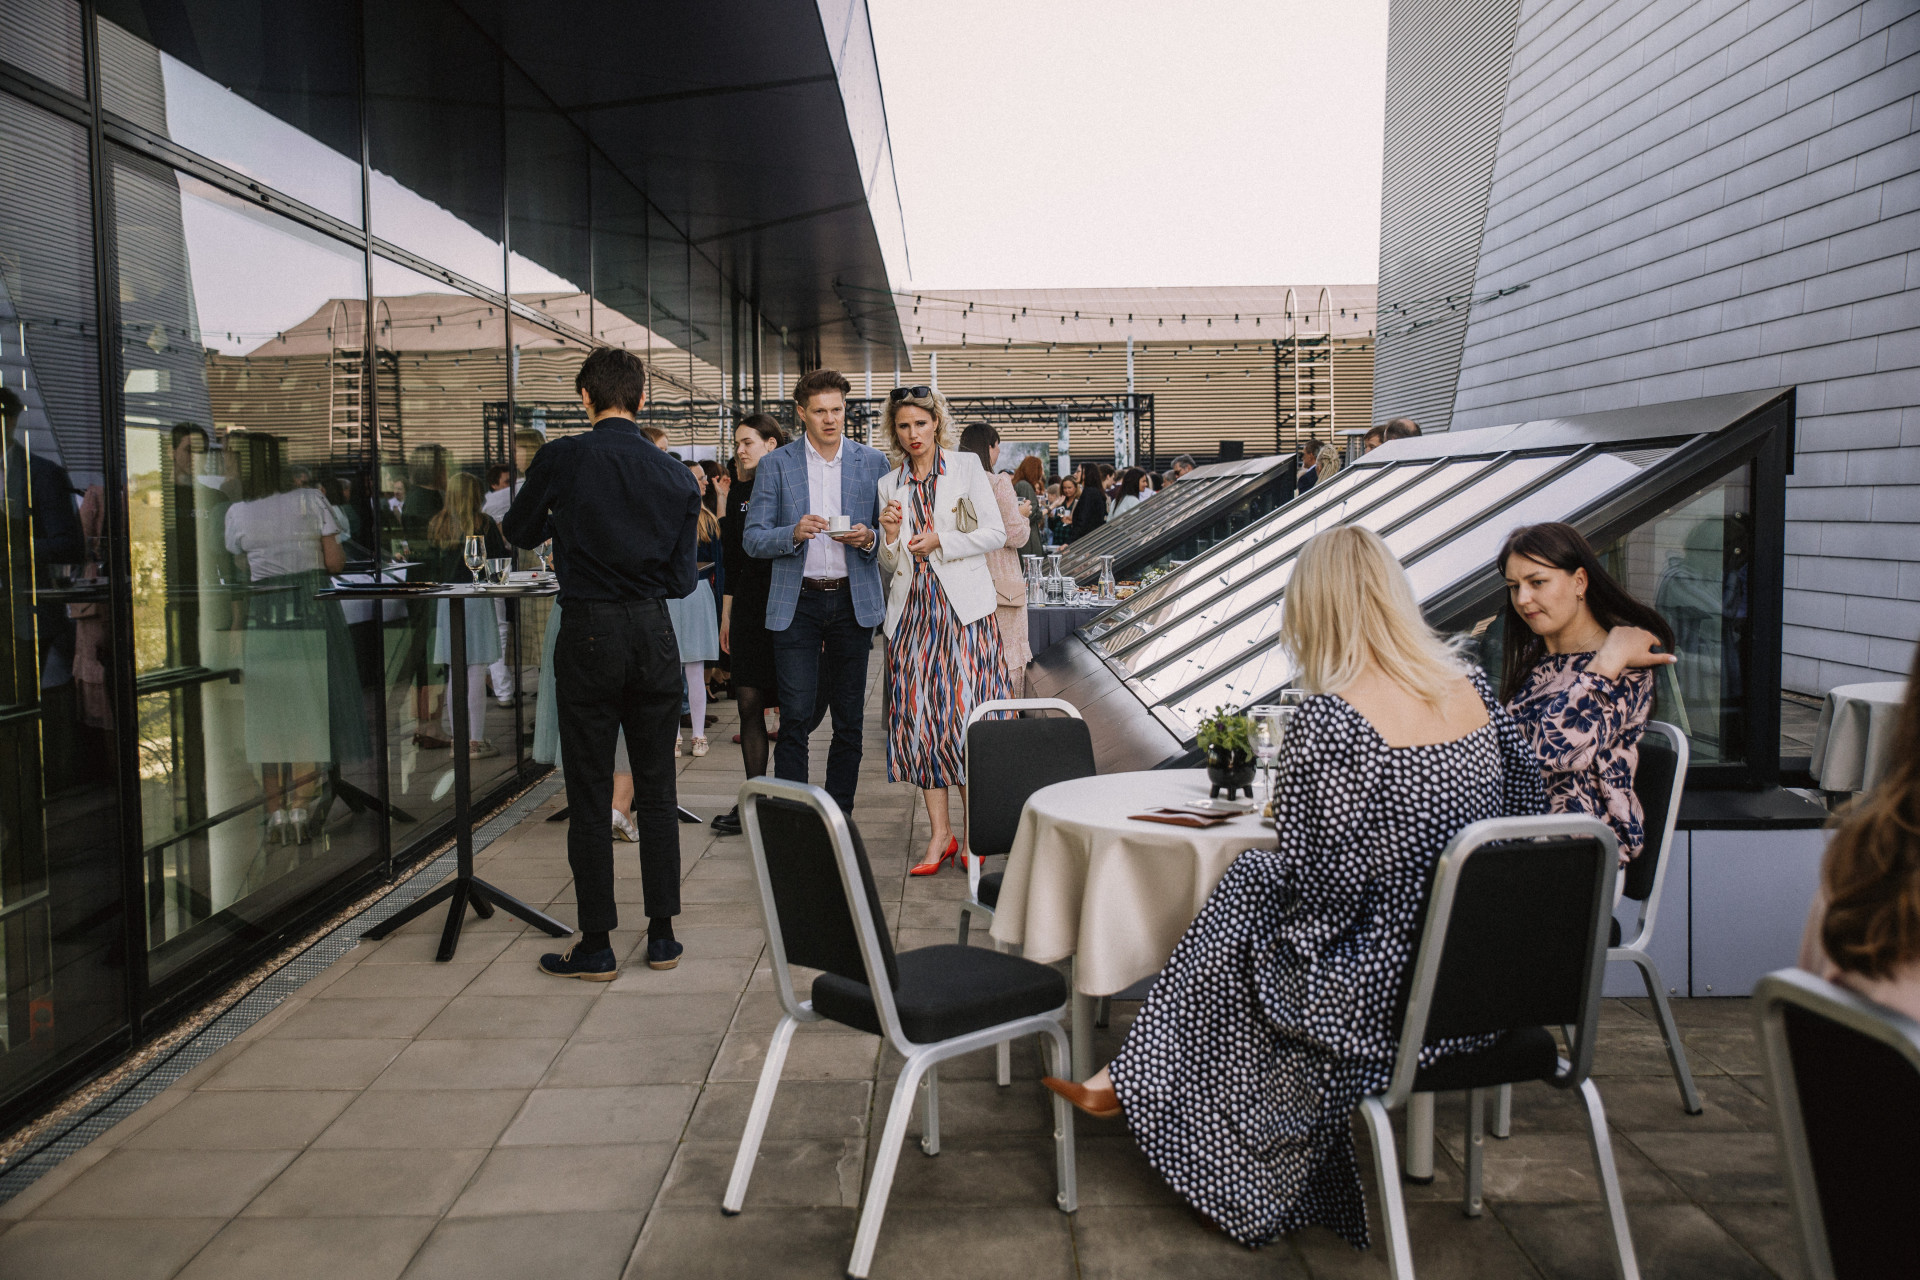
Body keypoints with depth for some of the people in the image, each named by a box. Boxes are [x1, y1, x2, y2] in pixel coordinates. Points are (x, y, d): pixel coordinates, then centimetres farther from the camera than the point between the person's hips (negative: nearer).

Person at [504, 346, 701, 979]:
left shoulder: (563, 458, -7)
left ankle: (596, 945, 10)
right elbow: (683, 578, 4)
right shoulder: (675, 475, 2)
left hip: (589, 634, -3)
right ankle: (662, 934, 17)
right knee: (657, 790, 11)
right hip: (653, 631, 3)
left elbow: (519, 532, 9)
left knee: (590, 795, 4)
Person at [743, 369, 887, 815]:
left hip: (853, 601, 2)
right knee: (795, 718, -6)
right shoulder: (775, 465, 4)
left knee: (849, 722, 6)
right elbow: (753, 539, 2)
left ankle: (839, 818, 16)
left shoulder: (873, 462, 8)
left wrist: (868, 538, -11)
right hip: (796, 603, -1)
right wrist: (794, 533, -18)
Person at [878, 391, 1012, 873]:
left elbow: (995, 533, 0)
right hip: (912, 609, 3)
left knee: (966, 712, -7)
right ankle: (940, 833, 7)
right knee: (919, 714, 0)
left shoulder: (966, 466, 4)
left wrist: (941, 541, -10)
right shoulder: (889, 484, 13)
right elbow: (890, 567, 14)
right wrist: (891, 536, -7)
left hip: (963, 608, -3)